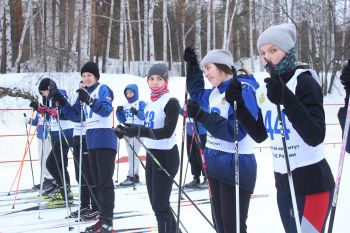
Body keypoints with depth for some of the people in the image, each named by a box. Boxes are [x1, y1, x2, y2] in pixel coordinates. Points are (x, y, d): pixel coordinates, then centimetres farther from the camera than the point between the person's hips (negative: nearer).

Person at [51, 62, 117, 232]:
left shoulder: (103, 89, -6)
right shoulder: (84, 93, 15)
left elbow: (106, 110, -23)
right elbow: (76, 116, 16)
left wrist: (89, 100, -37)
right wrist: (62, 103, 2)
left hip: (105, 140, -8)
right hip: (92, 141, 9)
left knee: (105, 182, -9)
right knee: (97, 183, 12)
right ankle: (103, 218, 18)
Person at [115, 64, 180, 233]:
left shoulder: (171, 102, -12)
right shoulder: (150, 102, 12)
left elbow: (167, 132, -23)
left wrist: (139, 131, -33)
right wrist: (128, 130, 9)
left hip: (166, 156, -9)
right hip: (151, 154, 9)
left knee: (161, 204, -8)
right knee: (155, 202, 16)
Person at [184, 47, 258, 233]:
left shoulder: (243, 90, -17)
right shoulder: (215, 93, 9)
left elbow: (235, 131, -26)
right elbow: (197, 93, 33)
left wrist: (202, 116, -28)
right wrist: (192, 65, 23)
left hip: (236, 167, -9)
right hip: (215, 165, 9)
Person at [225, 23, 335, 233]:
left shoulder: (304, 82, -13)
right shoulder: (265, 90, 7)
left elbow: (315, 137, -23)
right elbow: (259, 135, 14)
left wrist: (287, 100, -33)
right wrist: (239, 105, 3)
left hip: (312, 182, -7)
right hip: (283, 182, 7)